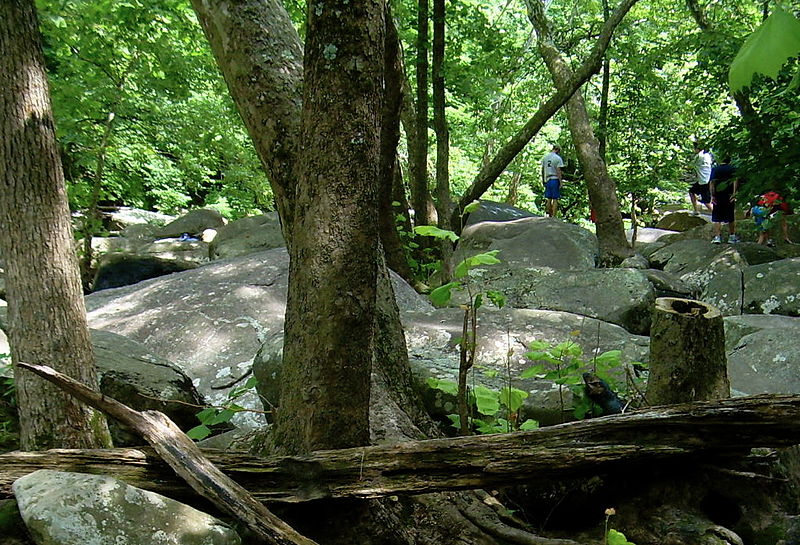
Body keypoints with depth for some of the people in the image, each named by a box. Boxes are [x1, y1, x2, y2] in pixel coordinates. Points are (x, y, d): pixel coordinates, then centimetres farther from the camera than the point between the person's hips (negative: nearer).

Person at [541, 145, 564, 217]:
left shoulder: (544, 157, 10)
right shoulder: (558, 158, -7)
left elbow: (542, 170, 14)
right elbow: (558, 171, -11)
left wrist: (543, 180, 22)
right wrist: (560, 182, -8)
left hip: (547, 180, 5)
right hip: (555, 179, -5)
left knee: (549, 199, 10)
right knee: (555, 199, -2)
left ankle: (549, 215, 12)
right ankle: (553, 217, -5)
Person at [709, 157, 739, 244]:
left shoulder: (714, 169, 8)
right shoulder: (733, 169, 5)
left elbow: (711, 182, -2)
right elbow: (736, 180, -9)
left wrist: (712, 195, -5)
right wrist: (734, 193, -13)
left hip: (717, 196, 0)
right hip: (729, 196, 0)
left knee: (717, 217, 4)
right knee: (731, 217, 11)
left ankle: (717, 237, -4)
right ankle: (732, 236, 15)